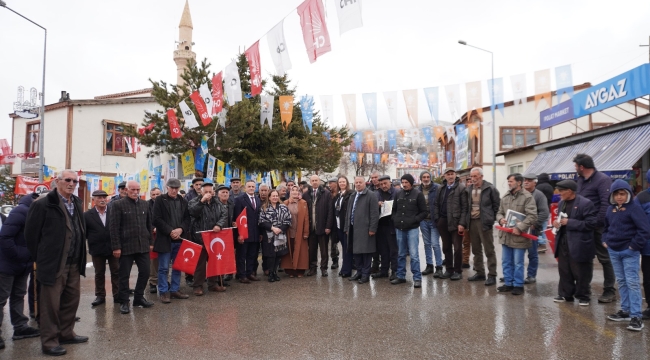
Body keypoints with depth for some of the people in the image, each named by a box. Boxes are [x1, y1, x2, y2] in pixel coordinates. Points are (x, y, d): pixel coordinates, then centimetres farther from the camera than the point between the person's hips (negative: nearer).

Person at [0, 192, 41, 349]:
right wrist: (16, 256, -20)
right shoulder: (21, 211, -21)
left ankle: (20, 327, 24)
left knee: (18, 296, 15)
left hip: (23, 264, 9)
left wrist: (29, 259, 3)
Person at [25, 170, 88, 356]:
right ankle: (49, 342, 15)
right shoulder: (43, 204, -11)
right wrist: (40, 259, -2)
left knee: (72, 300, 16)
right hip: (54, 264, -7)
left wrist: (80, 257, 12)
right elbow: (31, 234, -8)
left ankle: (66, 334, 31)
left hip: (74, 263, 7)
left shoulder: (77, 203, 10)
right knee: (51, 304, 3)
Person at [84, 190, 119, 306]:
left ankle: (117, 295, 15)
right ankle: (100, 296, 23)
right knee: (99, 274, 12)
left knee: (116, 272, 6)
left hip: (113, 247, 0)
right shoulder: (87, 215, -1)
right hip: (97, 249, 0)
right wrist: (93, 239, -4)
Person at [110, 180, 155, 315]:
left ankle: (139, 298, 23)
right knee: (124, 275, 5)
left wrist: (150, 242, 10)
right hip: (126, 246, -4)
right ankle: (124, 302, 16)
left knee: (145, 272, 7)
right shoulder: (118, 205, -5)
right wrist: (116, 247, -13)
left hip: (143, 245, 5)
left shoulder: (144, 204, 10)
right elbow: (114, 228, -9)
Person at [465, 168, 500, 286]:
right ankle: (479, 273, 24)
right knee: (476, 250, 13)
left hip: (484, 222, -6)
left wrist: (492, 218, -5)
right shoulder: (469, 189, 8)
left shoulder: (490, 188, -8)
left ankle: (492, 275, 6)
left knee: (489, 250, 0)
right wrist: (467, 220, 9)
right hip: (472, 222, 6)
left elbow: (497, 204, -3)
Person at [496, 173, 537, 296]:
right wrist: (501, 219, -6)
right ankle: (508, 283, 26)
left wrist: (519, 228, -21)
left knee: (518, 263, 4)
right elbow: (499, 212, 17)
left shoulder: (527, 197, -12)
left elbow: (532, 216, -17)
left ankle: (518, 285, 17)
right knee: (506, 262, 14)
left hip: (519, 236, -7)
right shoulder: (505, 197, 10)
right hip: (505, 235, 7)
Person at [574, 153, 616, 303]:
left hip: (597, 227, -8)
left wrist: (598, 223, -22)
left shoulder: (602, 180, -12)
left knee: (604, 258, 2)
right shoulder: (581, 180, 13)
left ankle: (609, 291, 11)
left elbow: (606, 204, -19)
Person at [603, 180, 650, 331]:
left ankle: (636, 316, -3)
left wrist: (635, 245, -15)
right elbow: (606, 227, 23)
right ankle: (625, 310, 25)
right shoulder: (610, 209, 10)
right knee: (621, 281, 14)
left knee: (632, 282, -6)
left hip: (629, 251, -7)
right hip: (613, 251, 7)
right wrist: (605, 241, 10)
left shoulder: (634, 207, -11)